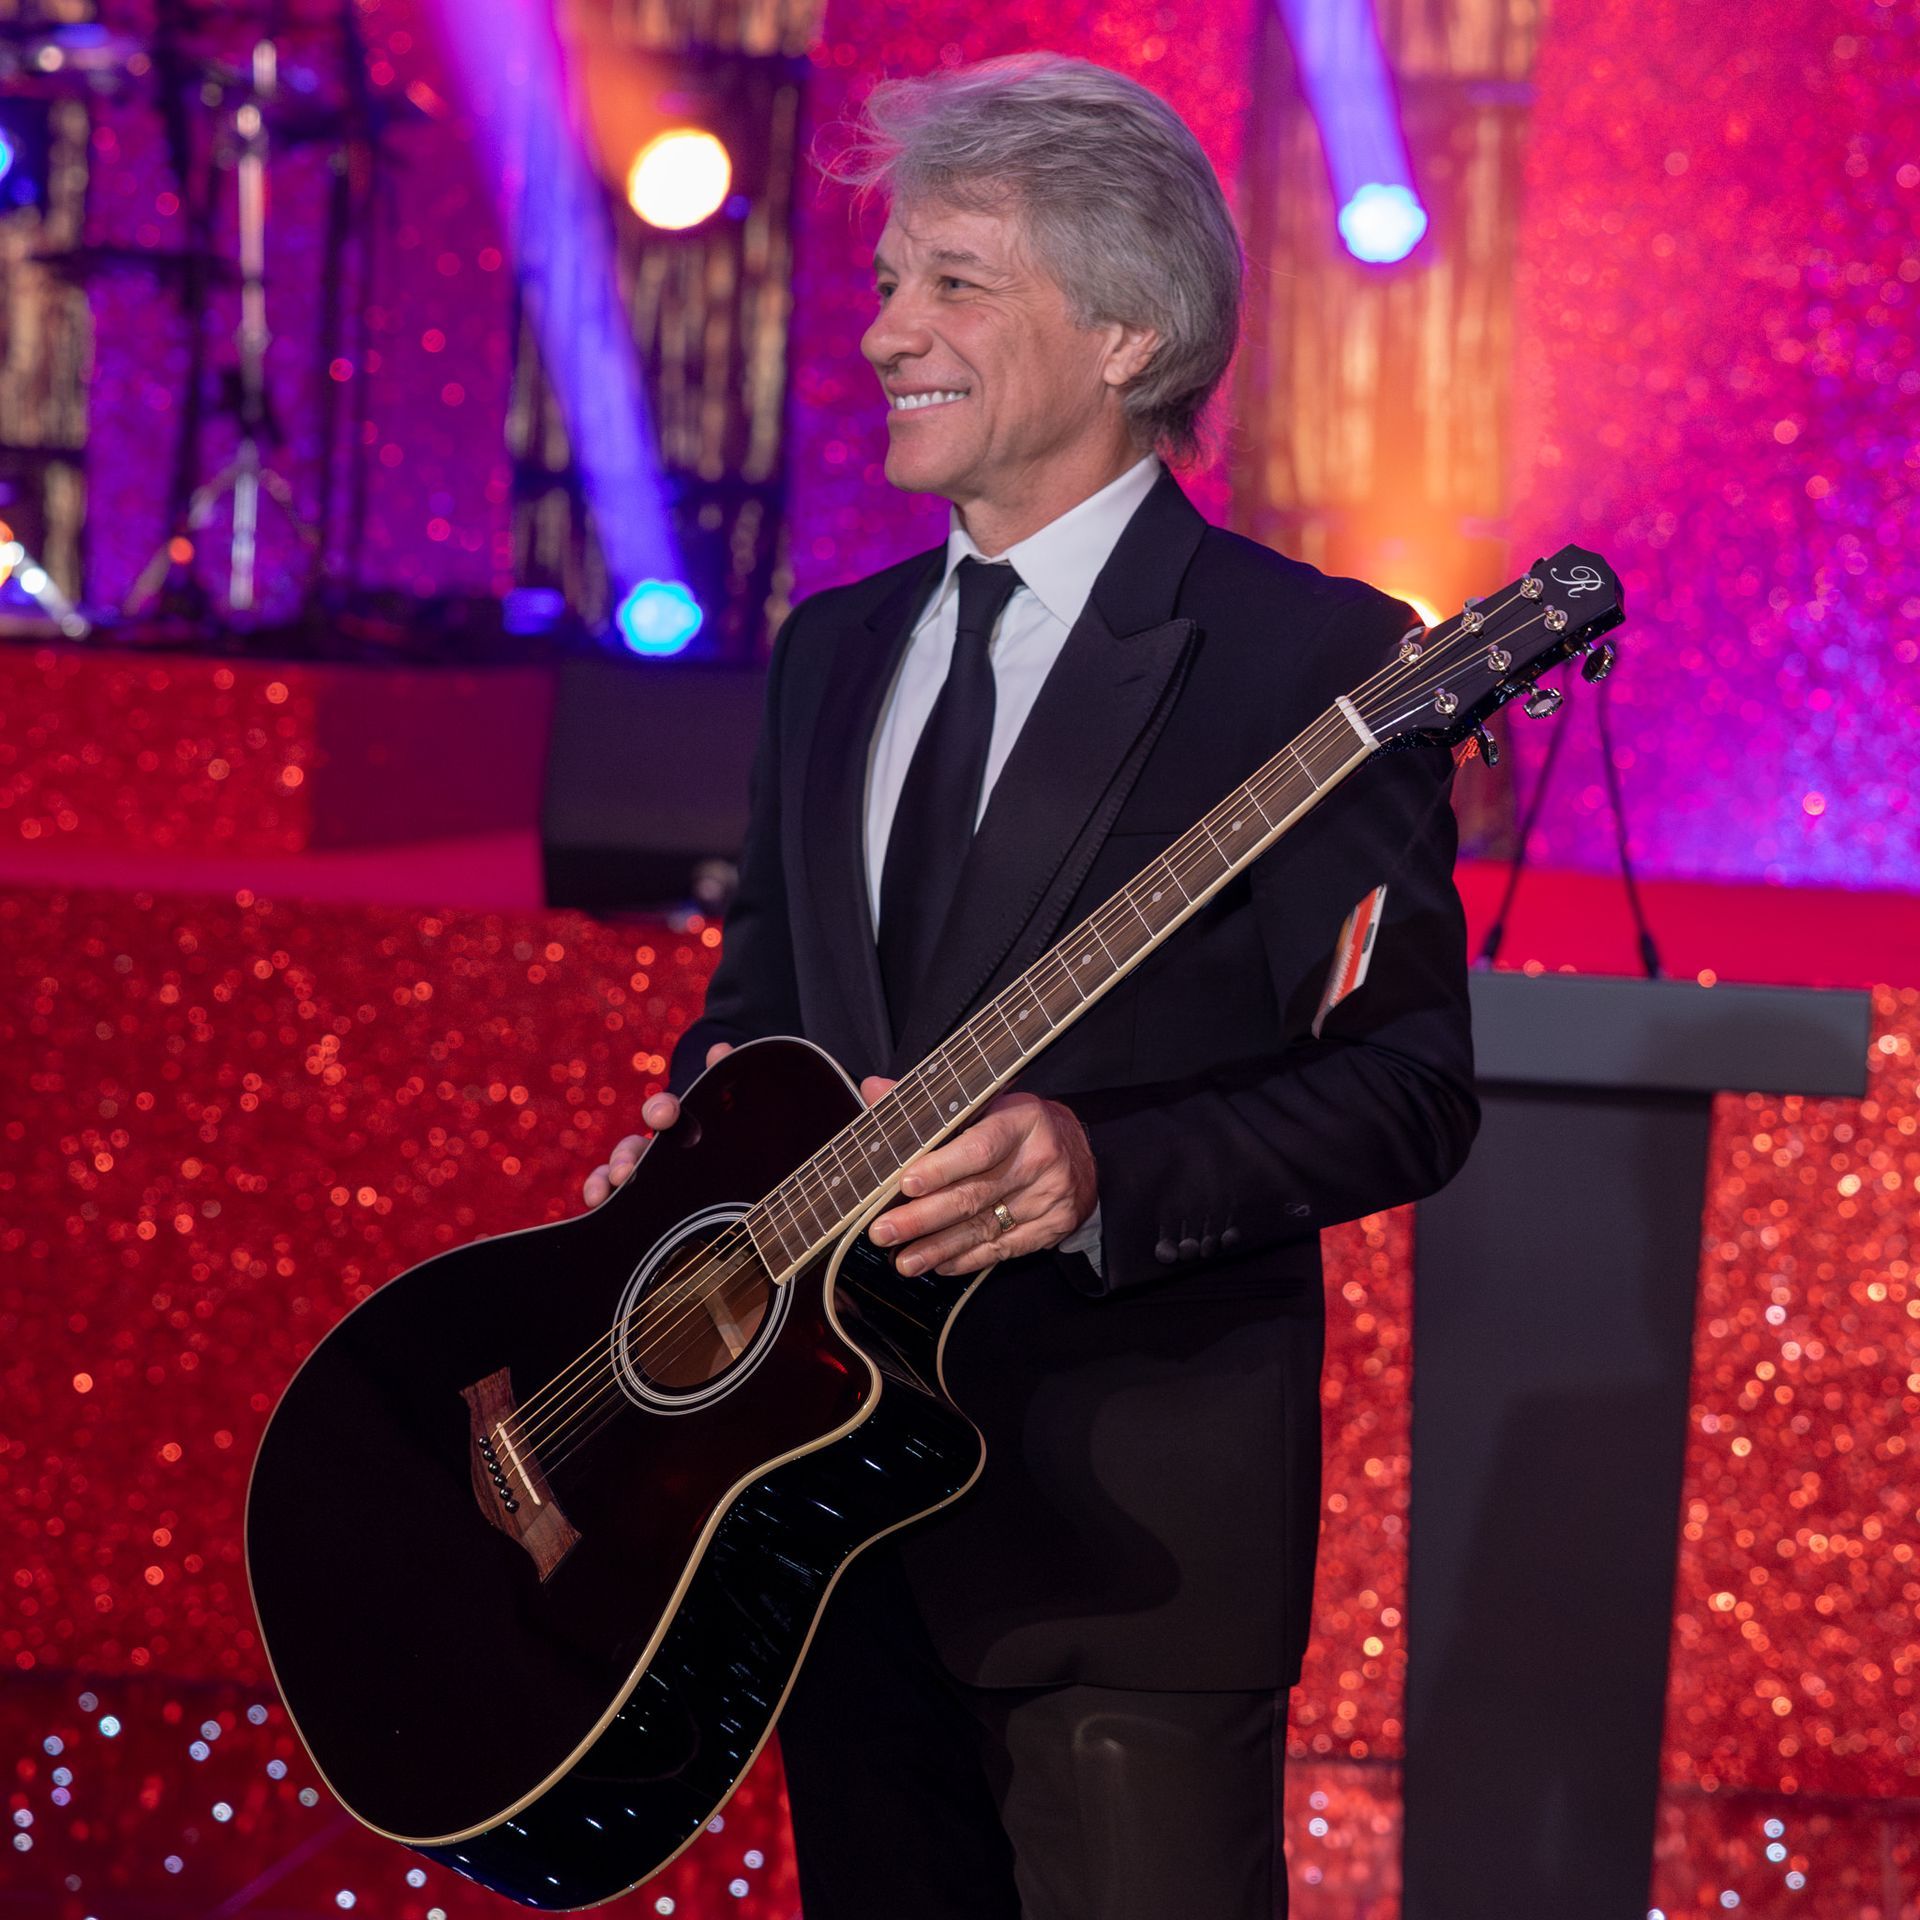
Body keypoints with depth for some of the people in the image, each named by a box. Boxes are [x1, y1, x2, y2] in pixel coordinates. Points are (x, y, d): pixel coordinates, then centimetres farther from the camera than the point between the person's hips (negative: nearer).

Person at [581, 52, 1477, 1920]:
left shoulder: (1309, 662, -9)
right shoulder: (831, 652, 13)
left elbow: (1409, 1086, -13)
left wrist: (1103, 1174, -26)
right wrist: (686, 1145, -1)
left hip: (1132, 1503, -6)